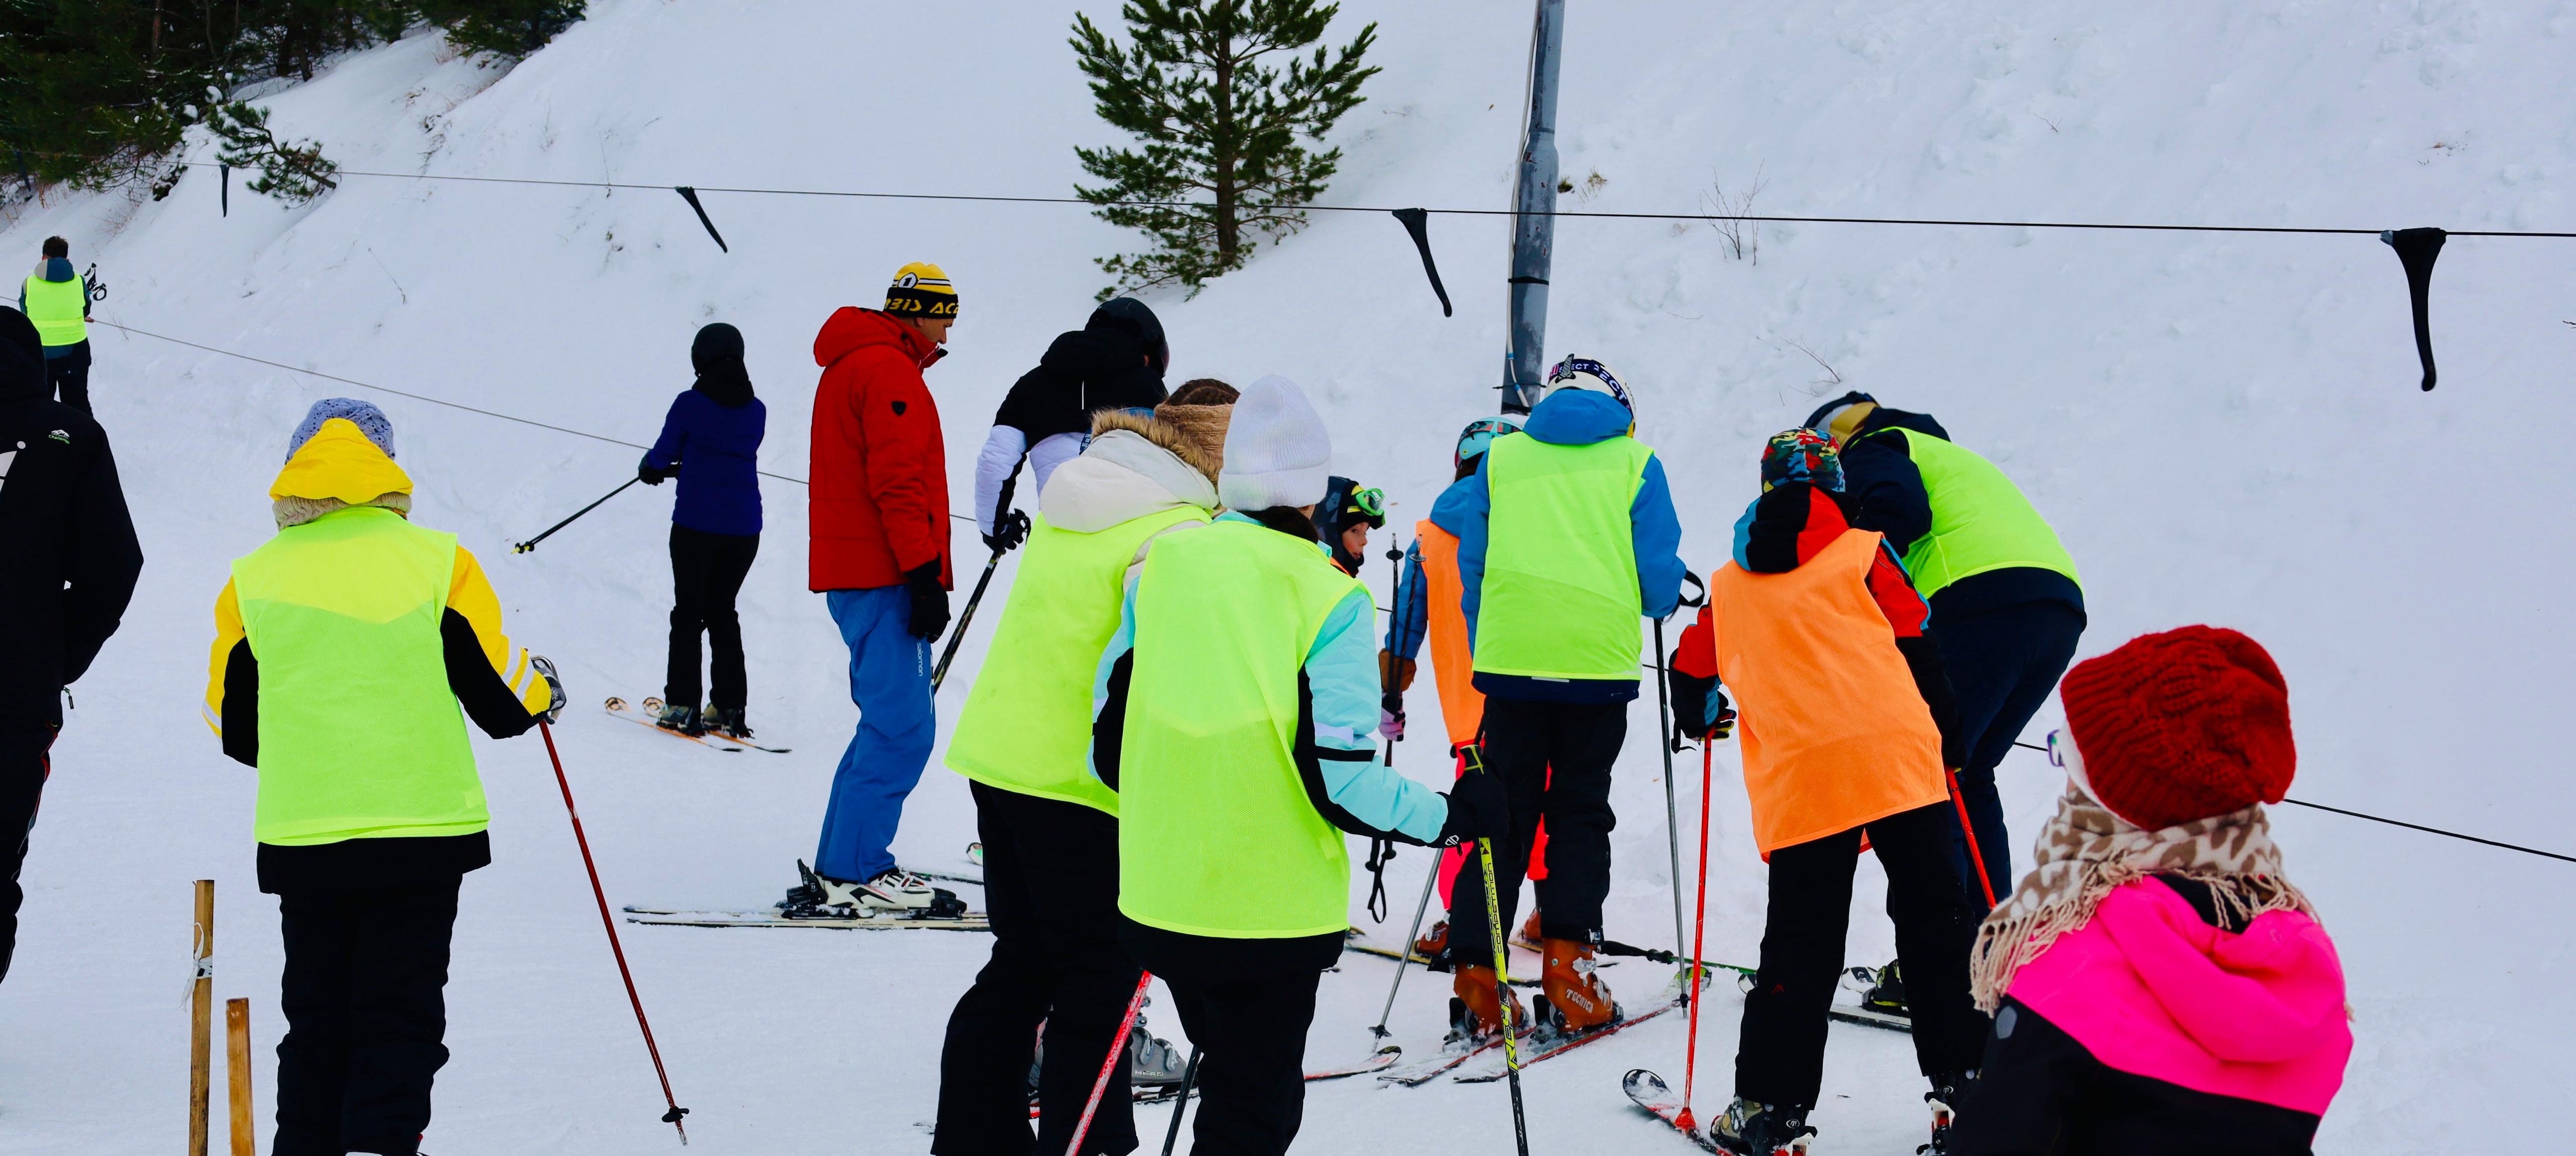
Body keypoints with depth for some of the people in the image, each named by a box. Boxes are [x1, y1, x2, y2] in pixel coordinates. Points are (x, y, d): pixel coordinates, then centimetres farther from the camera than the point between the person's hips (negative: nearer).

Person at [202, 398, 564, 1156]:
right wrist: (542, 696, 21)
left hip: (301, 837, 2)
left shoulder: (252, 581, 3)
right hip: (421, 830, -2)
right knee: (401, 1017, 2)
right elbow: (498, 695, -1)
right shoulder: (436, 562, -3)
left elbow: (235, 728, 10)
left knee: (317, 1020, 15)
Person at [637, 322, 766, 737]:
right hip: (744, 529, 4)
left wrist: (650, 467, 27)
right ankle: (730, 707, 11)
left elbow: (662, 455, 4)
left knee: (688, 612, 5)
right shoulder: (756, 411, 4)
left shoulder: (690, 404, -8)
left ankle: (681, 706, 0)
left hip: (696, 524, -4)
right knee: (722, 610, 15)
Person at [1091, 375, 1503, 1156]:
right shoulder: (1327, 599, -13)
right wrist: (1454, 816, -2)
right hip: (1272, 909, -5)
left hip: (1160, 902, 5)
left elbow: (1108, 747, 3)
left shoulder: (1161, 569, 0)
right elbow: (1339, 779, -17)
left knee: (1230, 1078, 24)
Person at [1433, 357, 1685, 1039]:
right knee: (1581, 814, 9)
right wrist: (1674, 594, 25)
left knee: (1505, 814, 7)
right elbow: (1659, 579, 3)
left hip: (1511, 656, 1)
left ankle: (1475, 972, 0)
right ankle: (1568, 961, -6)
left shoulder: (1500, 458, 11)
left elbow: (1473, 567, 14)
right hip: (1600, 660, -1)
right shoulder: (1634, 462, 5)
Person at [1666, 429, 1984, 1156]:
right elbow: (1916, 647, 8)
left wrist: (1699, 723, 48)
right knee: (1934, 920, 6)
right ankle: (1963, 1077, 4)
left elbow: (1692, 671, 27)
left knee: (1799, 946, 4)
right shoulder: (1862, 551, 12)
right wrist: (1946, 736, 18)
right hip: (1899, 758, -1)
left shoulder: (1728, 585, 19)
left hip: (1798, 781, 1)